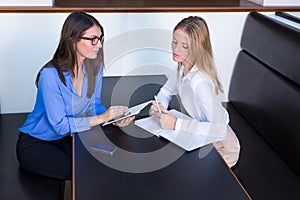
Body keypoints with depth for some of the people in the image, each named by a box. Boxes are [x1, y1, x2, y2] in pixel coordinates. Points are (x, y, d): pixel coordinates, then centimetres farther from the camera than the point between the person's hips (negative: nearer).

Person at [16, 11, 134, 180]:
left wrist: (114, 118, -21)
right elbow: (60, 124, -26)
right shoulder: (51, 75, -29)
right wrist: (100, 118, -31)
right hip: (35, 144, -6)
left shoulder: (94, 65, -9)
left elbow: (94, 104, 0)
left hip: (68, 137, 6)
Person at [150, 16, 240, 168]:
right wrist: (160, 106, -14)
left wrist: (176, 124, -36)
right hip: (202, 140, 7)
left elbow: (219, 129, -37)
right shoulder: (182, 66, -9)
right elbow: (166, 91, 8)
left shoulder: (200, 82, -33)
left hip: (222, 149, -7)